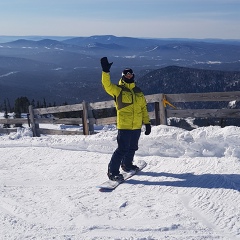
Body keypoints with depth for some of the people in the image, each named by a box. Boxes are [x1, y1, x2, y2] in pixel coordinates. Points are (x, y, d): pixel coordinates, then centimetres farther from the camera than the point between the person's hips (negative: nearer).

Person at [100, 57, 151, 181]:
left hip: (137, 126, 6)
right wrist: (106, 71, -32)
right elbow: (107, 85, -20)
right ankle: (112, 172, -2)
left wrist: (147, 123, 13)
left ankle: (127, 164, 40)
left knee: (132, 148, 19)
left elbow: (144, 108, 16)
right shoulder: (118, 89, -2)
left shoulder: (138, 92, 14)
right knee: (122, 149, -10)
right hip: (124, 126, -6)